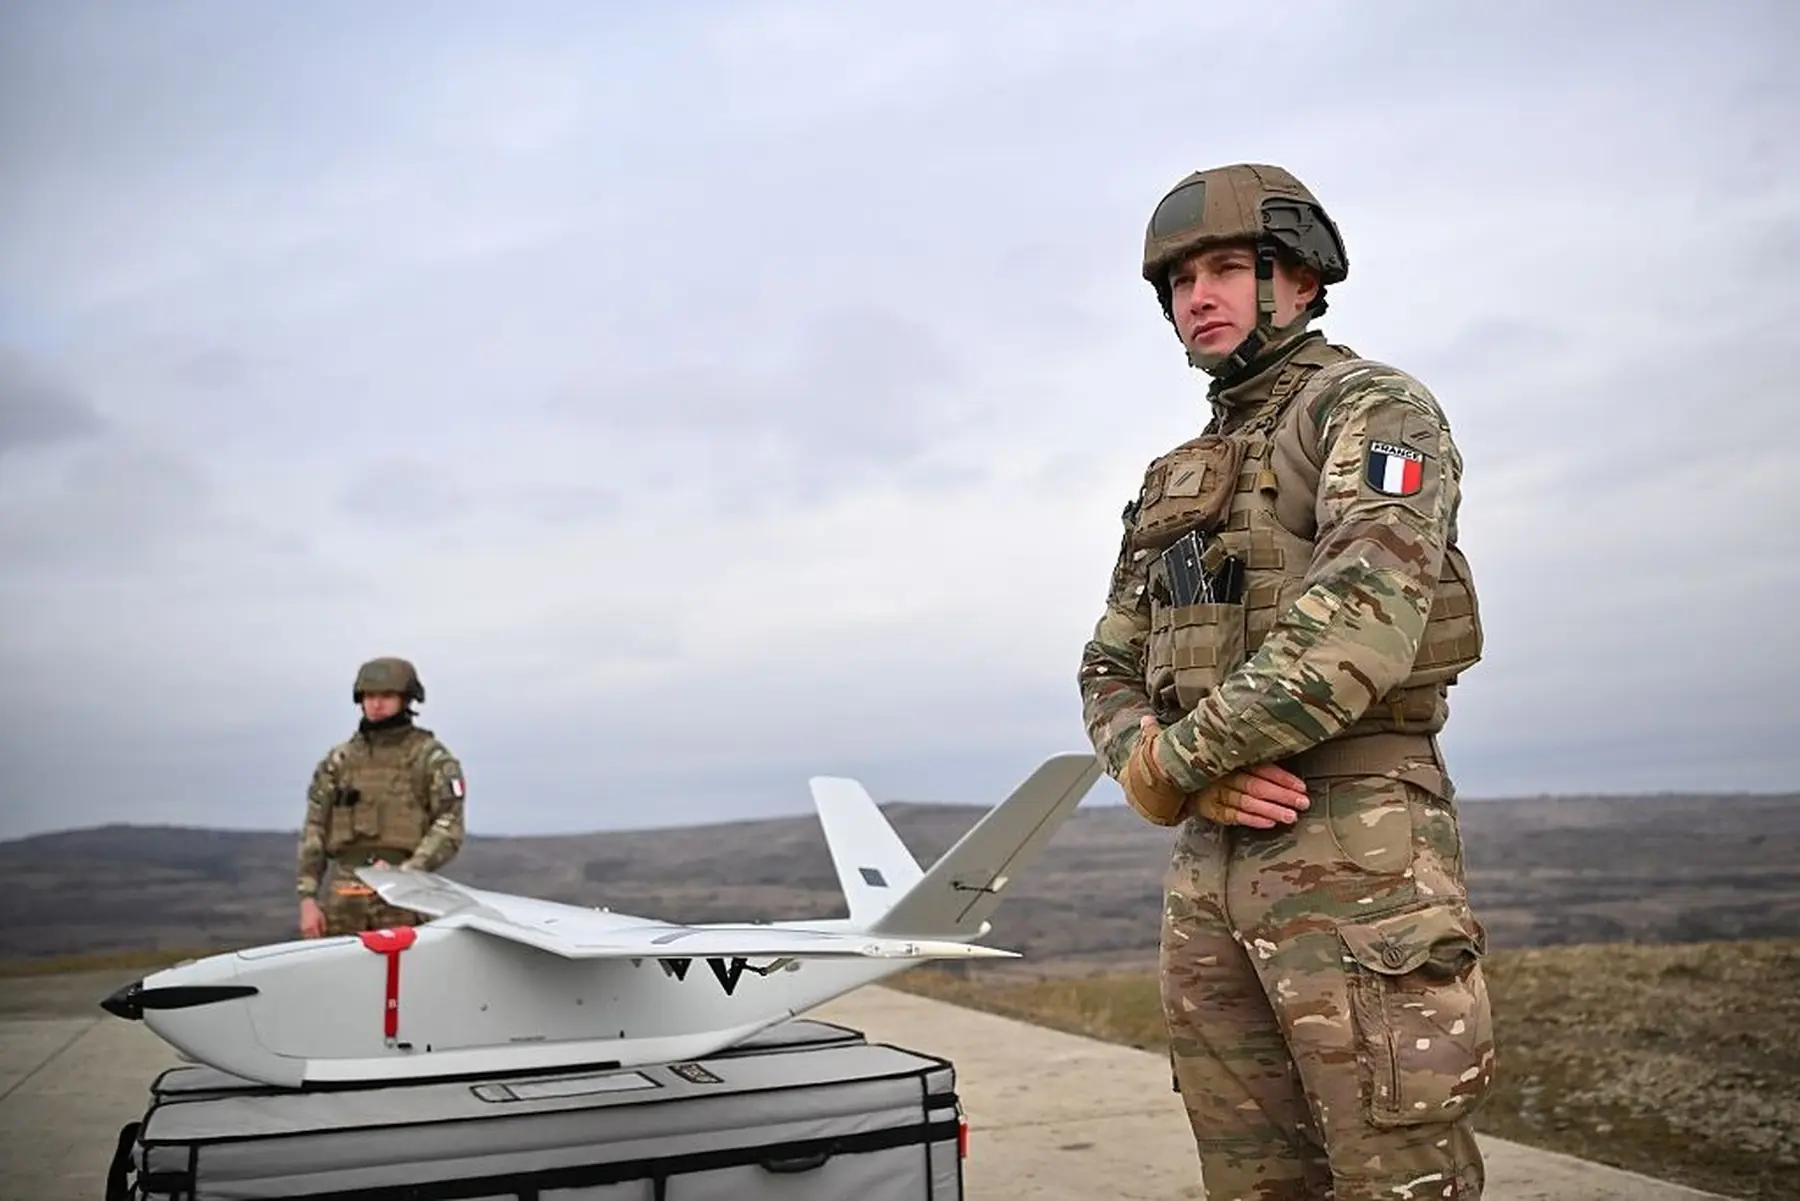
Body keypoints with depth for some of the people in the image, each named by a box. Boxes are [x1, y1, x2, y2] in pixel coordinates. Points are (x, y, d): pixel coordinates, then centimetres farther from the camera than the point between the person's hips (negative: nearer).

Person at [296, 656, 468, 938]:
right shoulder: (338, 760, 14)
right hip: (344, 898, 4)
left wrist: (406, 874, -18)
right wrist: (307, 898, 4)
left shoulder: (432, 758, 3)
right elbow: (314, 830, 13)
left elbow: (449, 830, -5)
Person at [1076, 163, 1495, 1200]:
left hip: (1356, 847, -7)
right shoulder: (1171, 485, 21)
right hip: (1207, 873, 7)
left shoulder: (1372, 408, 0)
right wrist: (1200, 783, -6)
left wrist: (1182, 756, -13)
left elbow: (1363, 615, -18)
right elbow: (1110, 675, 16)